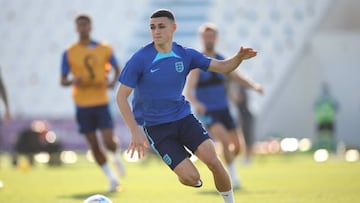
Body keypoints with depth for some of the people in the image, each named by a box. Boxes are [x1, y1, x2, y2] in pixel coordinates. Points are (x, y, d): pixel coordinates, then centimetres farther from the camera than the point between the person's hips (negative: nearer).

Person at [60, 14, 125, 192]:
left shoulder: (104, 49, 3)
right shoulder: (69, 53, 1)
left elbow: (117, 69, 16)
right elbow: (63, 81, 3)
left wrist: (113, 81, -6)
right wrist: (73, 81, -20)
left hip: (102, 102, -1)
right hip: (83, 105, 1)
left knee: (109, 141, -12)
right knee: (94, 146, 2)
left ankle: (115, 156, 24)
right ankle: (112, 178, 16)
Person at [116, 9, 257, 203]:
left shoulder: (186, 55, -3)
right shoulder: (140, 59, -15)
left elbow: (222, 67, 0)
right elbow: (121, 96, -12)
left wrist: (238, 57, -23)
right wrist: (135, 131, -20)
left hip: (183, 117, 3)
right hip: (155, 126, -3)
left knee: (213, 160, -18)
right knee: (191, 177, -14)